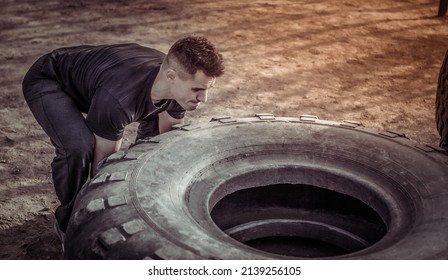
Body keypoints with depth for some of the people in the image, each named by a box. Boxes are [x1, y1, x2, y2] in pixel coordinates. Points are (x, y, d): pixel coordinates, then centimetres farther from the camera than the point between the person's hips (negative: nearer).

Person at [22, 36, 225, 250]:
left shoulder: (180, 85, -21)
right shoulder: (119, 99, -42)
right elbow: (105, 161, -28)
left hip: (92, 73, 7)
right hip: (47, 81, -7)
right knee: (78, 147, -33)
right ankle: (69, 223, -4)